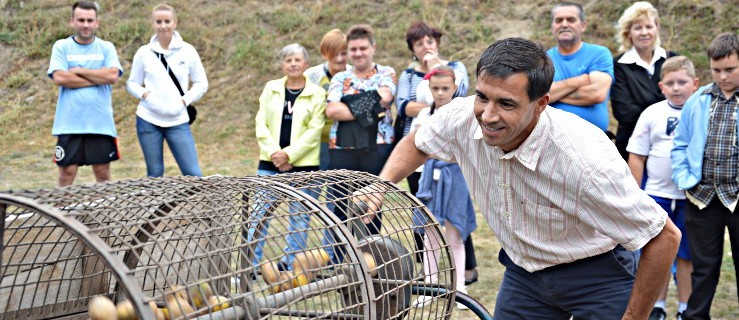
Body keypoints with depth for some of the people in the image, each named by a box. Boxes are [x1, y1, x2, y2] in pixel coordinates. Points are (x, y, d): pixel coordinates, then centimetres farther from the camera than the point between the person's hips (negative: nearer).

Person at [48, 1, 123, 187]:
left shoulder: (106, 48, 7)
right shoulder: (61, 47, 5)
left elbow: (113, 75, -9)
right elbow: (59, 78, -9)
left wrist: (79, 70, -7)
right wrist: (98, 78, -7)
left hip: (100, 122, 1)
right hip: (70, 123, -1)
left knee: (103, 171, 6)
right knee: (67, 172, 2)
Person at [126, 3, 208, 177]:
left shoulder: (187, 51, 1)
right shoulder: (144, 52, 3)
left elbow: (201, 83, 6)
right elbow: (132, 83, 10)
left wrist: (185, 100, -8)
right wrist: (144, 94, -10)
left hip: (178, 121, 0)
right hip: (148, 120, 0)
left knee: (194, 174, -4)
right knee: (154, 174, 7)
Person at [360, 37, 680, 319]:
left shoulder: (585, 159, -35)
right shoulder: (462, 117, -20)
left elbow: (665, 238, -24)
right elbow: (417, 143, 6)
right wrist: (380, 185, -12)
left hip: (596, 275, -4)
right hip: (523, 270, 5)